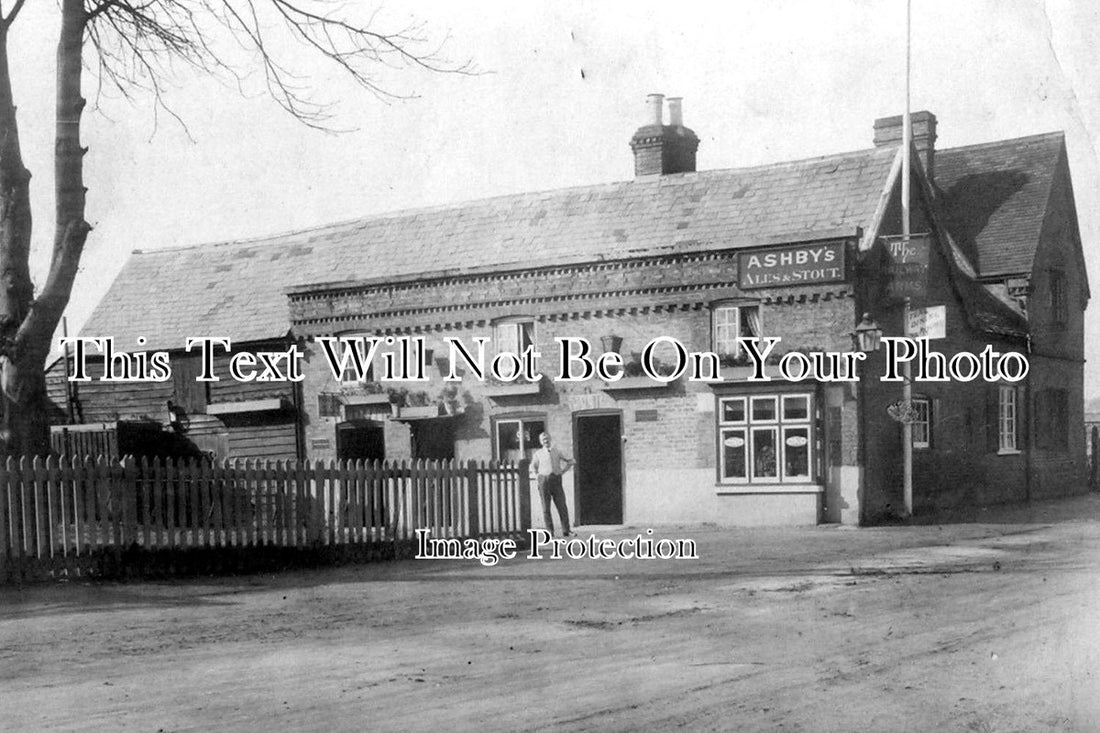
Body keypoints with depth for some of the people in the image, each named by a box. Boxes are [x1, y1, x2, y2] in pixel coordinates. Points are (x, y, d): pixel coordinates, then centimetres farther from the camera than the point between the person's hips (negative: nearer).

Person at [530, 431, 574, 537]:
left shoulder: (557, 452, 9)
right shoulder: (538, 454, 7)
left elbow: (570, 462, 19)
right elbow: (533, 466, 23)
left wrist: (562, 471, 10)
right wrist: (538, 474, 10)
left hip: (556, 480, 1)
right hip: (544, 480, -1)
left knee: (562, 506, -3)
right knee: (546, 507, -1)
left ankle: (566, 530, 2)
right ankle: (550, 531, 4)